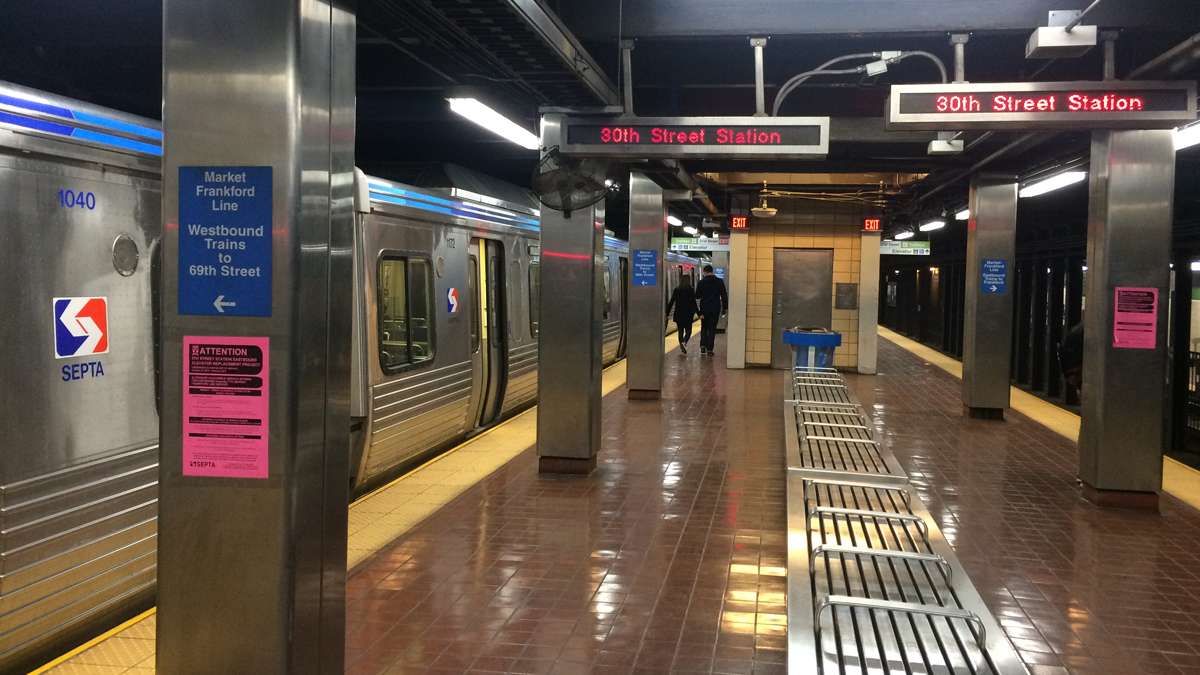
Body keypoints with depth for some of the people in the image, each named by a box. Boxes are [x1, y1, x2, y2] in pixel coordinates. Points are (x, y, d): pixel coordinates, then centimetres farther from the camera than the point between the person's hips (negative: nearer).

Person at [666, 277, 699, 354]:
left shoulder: (676, 290, 2)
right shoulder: (690, 290, -6)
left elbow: (671, 302, 1)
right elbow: (693, 303, -11)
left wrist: (667, 313, 5)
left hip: (678, 314, 3)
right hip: (688, 315, -3)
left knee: (680, 331, 12)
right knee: (688, 331, 4)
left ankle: (682, 346, 12)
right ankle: (684, 342, -23)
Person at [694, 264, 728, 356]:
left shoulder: (701, 282, -5)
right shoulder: (719, 282, -2)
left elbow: (697, 296, 1)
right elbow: (724, 296, 0)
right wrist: (725, 307, 7)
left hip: (704, 308, 0)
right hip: (716, 309, 0)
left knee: (704, 328, 15)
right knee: (712, 329, 5)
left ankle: (703, 345, 1)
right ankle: (709, 349, 2)